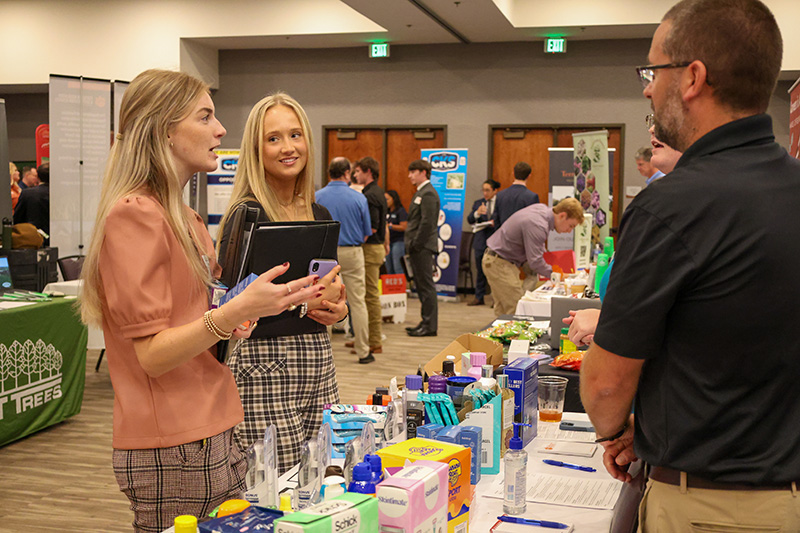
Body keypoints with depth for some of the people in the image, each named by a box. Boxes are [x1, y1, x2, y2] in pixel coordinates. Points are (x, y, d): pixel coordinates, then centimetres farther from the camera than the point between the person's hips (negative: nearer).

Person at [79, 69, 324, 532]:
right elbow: (151, 354, -17)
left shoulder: (186, 218, 16)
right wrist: (237, 310, -29)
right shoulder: (134, 214, -13)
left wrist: (232, 324, 1)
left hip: (215, 432, 9)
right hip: (171, 449, -9)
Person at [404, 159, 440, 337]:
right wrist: (411, 245, 15)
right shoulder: (421, 193, 19)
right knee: (421, 285, 13)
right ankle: (426, 321, 20)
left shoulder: (428, 194, -13)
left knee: (426, 285, -6)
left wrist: (416, 245, -18)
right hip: (418, 248, 10)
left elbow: (427, 223, -20)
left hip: (423, 247, -10)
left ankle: (430, 326, -2)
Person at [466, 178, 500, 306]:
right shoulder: (478, 203, 12)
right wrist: (477, 213, -15)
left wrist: (496, 223, -19)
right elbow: (469, 220, 4)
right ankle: (479, 297, 17)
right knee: (480, 270, 9)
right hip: (481, 241, 4)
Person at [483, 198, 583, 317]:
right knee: (515, 311, -12)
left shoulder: (542, 208, 3)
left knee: (503, 311, 11)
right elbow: (535, 262, -25)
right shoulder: (538, 226, -27)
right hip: (500, 264, -10)